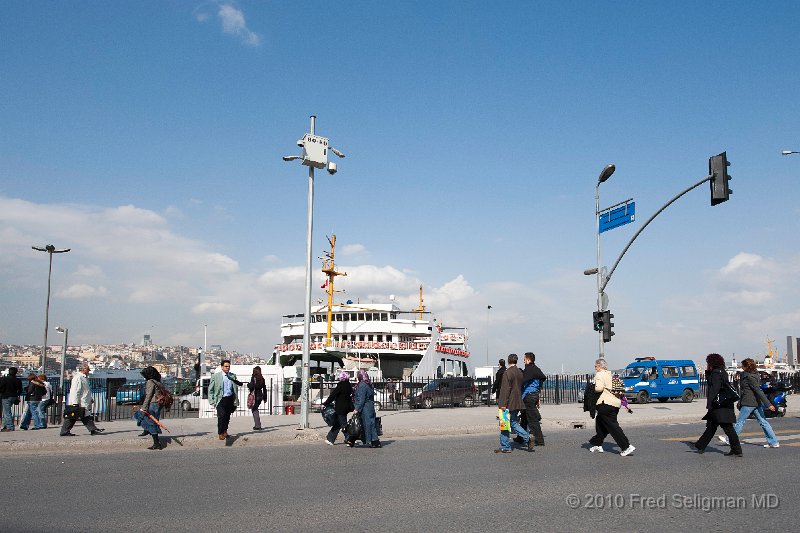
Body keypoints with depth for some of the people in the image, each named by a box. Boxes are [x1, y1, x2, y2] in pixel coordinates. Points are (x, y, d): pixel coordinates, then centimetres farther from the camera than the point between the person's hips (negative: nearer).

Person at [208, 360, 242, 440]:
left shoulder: (233, 376, 8)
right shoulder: (215, 376, -2)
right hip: (220, 399, -4)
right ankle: (220, 433, -6)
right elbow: (210, 389, 3)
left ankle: (225, 431, 32)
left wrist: (236, 400, 10)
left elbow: (236, 388, 14)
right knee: (221, 415, -17)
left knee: (227, 417, 12)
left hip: (230, 399, 4)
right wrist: (211, 400, -4)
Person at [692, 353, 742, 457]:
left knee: (727, 428, -7)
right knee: (711, 426, 14)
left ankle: (737, 451, -4)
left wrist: (709, 403, -21)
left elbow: (714, 389, -21)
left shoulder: (716, 373, -14)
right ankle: (700, 446, 22)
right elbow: (710, 382, 26)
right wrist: (708, 372, 14)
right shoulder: (722, 372, 17)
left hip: (720, 406, -11)